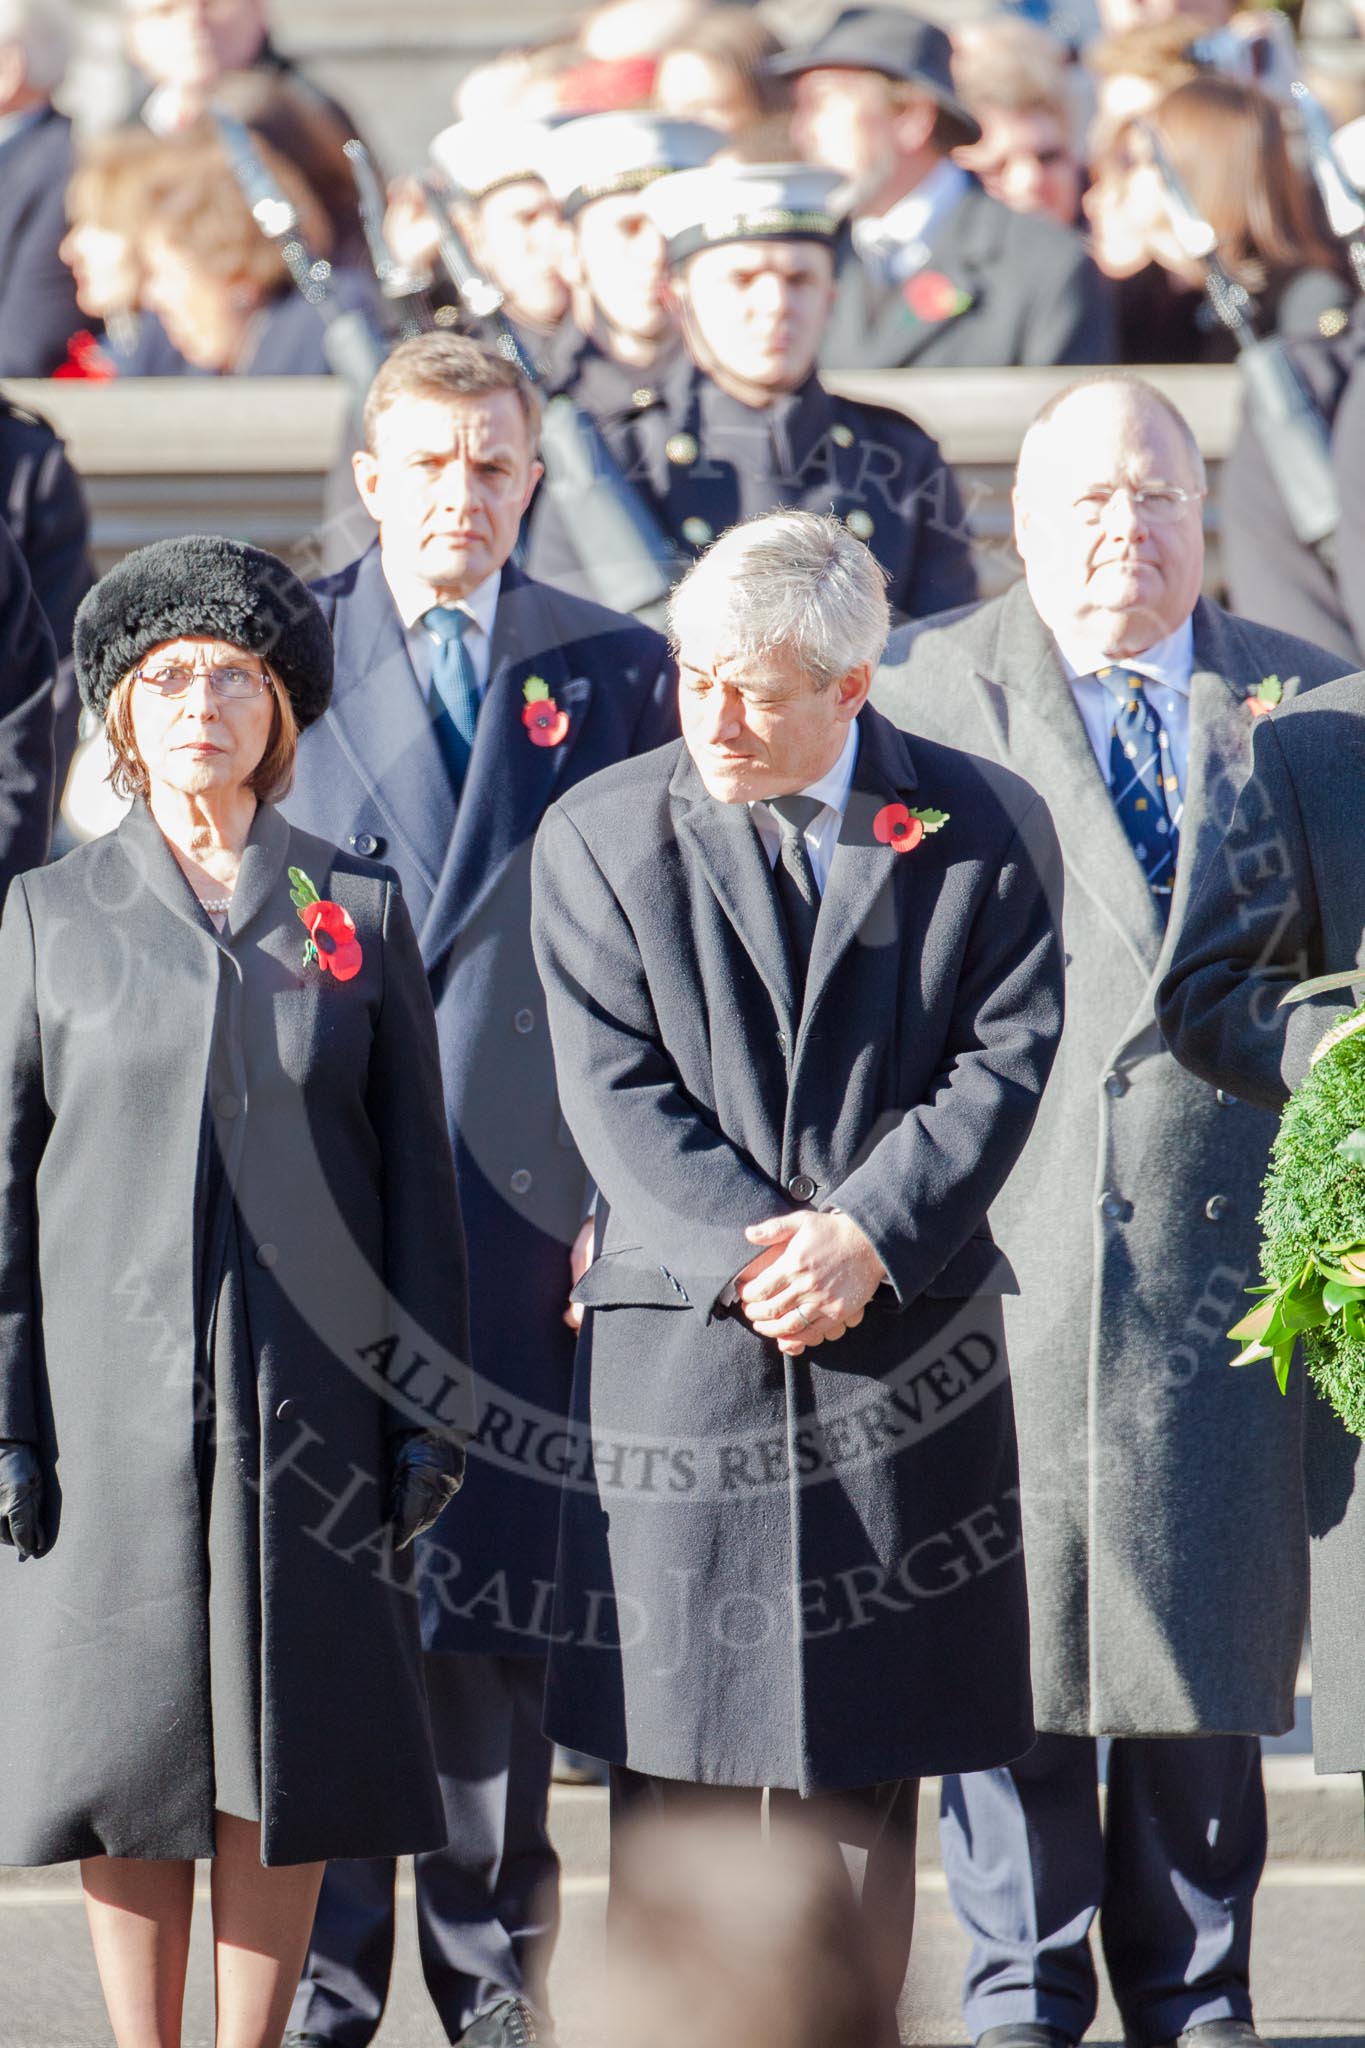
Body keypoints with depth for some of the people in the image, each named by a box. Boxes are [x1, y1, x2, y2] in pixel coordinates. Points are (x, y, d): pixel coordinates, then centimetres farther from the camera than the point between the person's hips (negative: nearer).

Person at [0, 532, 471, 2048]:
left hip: (310, 1405, 0)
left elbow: (417, 1176, 7)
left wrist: (428, 1408, 1)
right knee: (131, 1746, 1)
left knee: (286, 1752, 1)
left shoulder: (358, 912, 8)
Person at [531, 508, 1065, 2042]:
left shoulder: (986, 832, 4)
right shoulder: (602, 836, 4)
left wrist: (864, 1239, -15)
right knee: (676, 1744, 0)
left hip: (903, 1338, 0)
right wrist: (747, 1248, -14)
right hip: (678, 1337, 0)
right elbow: (617, 1089, -2)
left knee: (864, 1756, 4)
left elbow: (1003, 1064, -2)